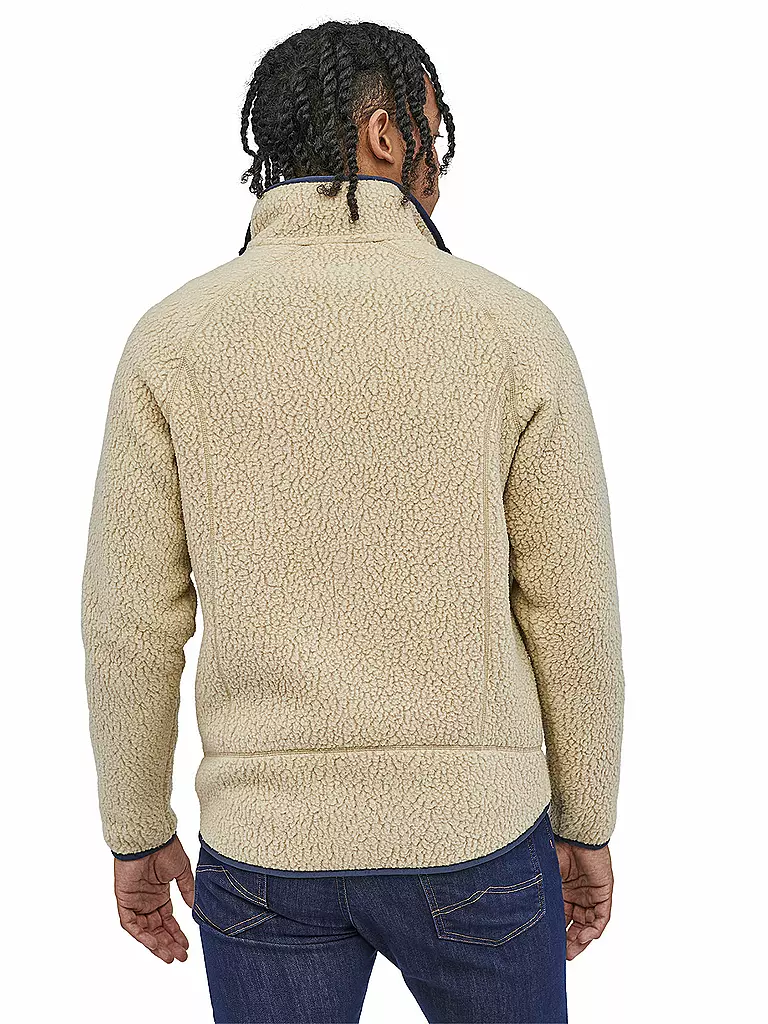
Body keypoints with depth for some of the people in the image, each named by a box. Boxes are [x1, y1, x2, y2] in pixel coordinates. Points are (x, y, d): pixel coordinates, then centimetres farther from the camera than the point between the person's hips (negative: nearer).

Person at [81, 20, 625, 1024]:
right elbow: (572, 612, -7)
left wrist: (138, 833, 9)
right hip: (471, 829, 0)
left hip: (268, 840, 1)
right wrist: (587, 827, 8)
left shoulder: (172, 339, -7)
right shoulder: (512, 327, -10)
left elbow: (131, 622, -6)